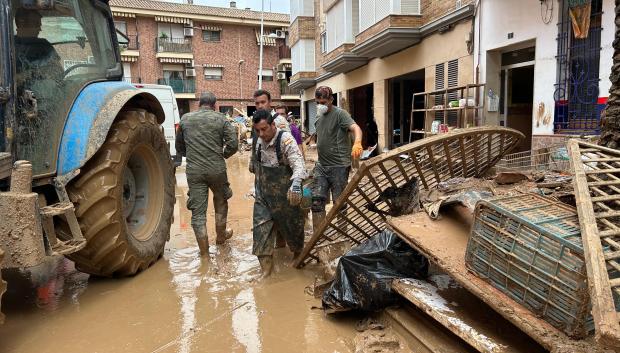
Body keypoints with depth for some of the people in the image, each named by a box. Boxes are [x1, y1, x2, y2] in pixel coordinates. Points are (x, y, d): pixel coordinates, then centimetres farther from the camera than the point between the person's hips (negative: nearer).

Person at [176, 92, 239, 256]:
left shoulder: (185, 119, 6)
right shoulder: (220, 118, 0)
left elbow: (179, 147, 14)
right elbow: (233, 144, -7)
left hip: (194, 171, 1)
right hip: (217, 169, 0)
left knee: (198, 211, 5)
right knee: (220, 202, 24)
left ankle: (204, 253, 10)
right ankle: (221, 236, 41)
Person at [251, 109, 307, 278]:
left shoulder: (285, 139, -20)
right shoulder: (259, 141, 2)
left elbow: (298, 163, -32)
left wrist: (296, 183, -50)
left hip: (285, 194, -5)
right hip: (264, 194, 5)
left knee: (291, 226, 13)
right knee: (261, 229, -2)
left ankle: (298, 255, 42)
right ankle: (266, 269, 8)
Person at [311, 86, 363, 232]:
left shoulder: (340, 114, -10)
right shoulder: (319, 117, 12)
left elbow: (355, 128, -27)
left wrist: (357, 143, -46)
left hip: (339, 166, -6)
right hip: (321, 165, 6)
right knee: (316, 200, 2)